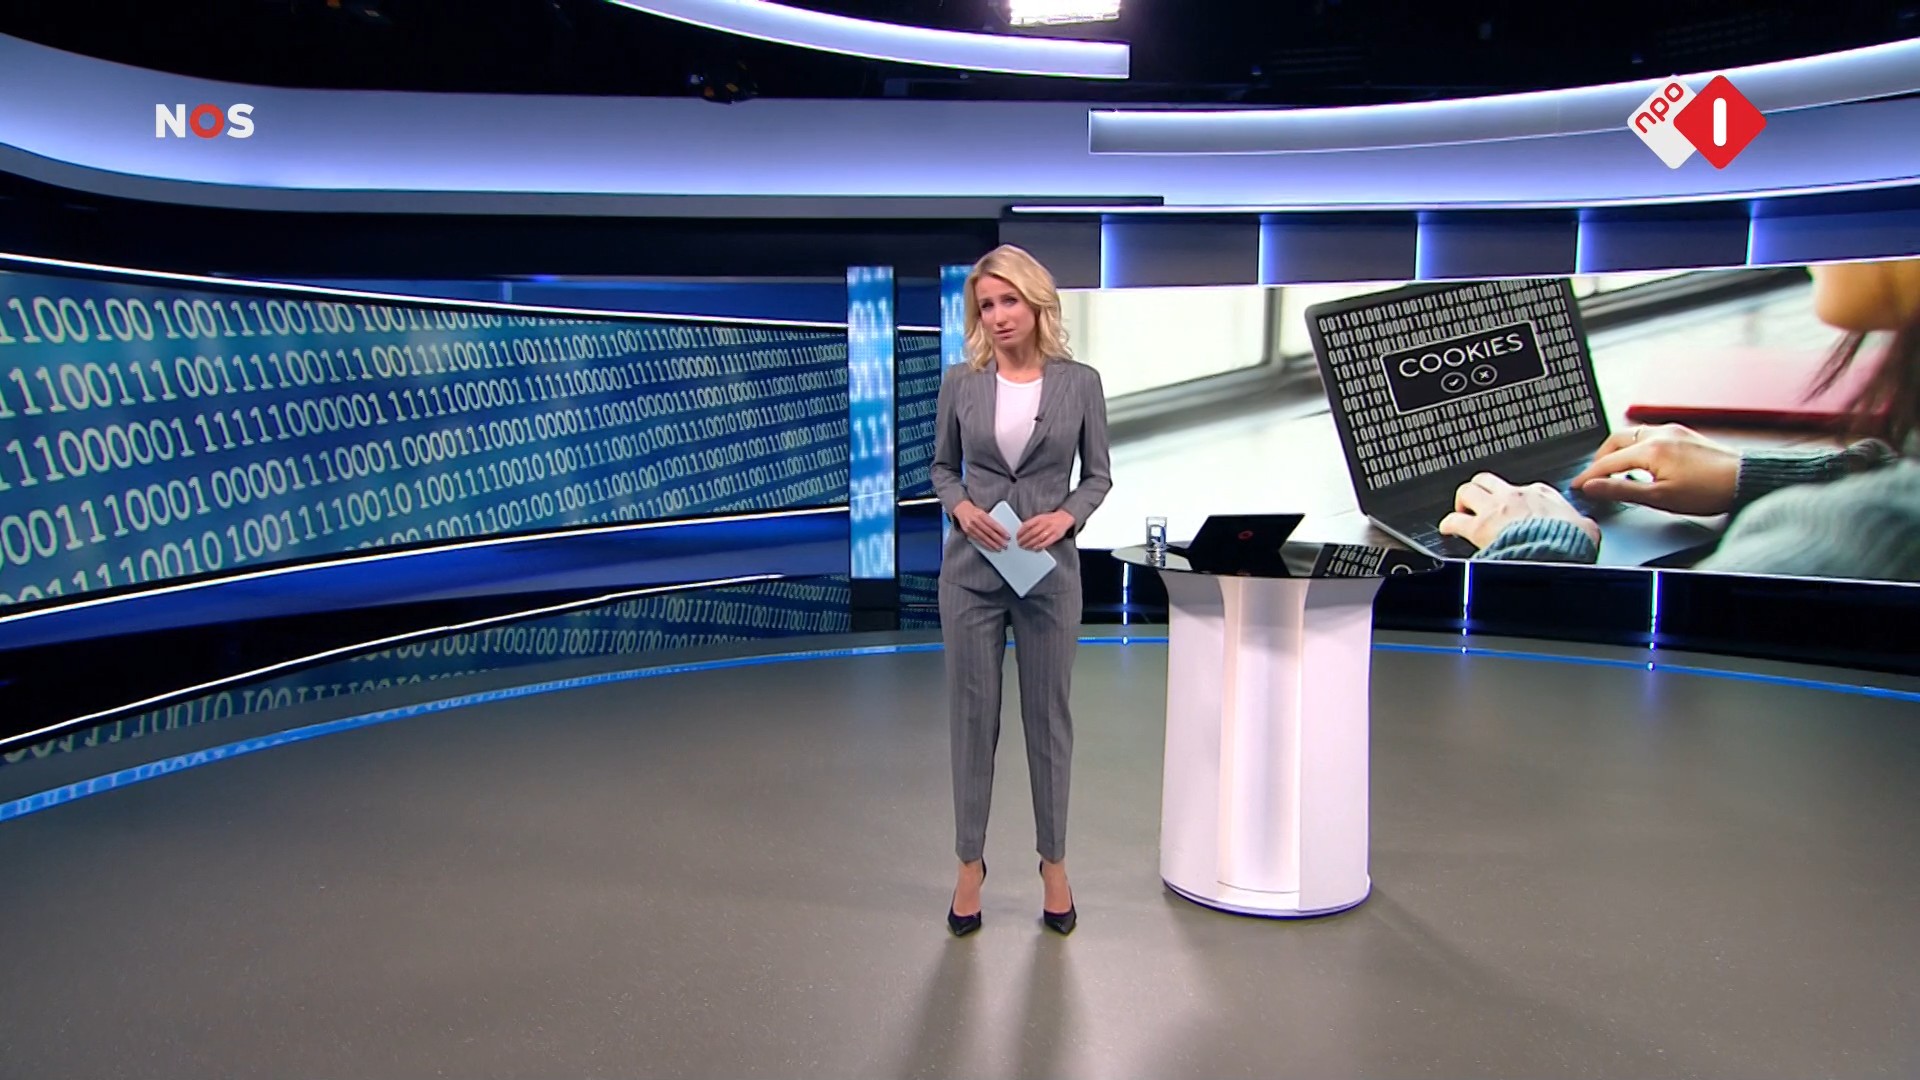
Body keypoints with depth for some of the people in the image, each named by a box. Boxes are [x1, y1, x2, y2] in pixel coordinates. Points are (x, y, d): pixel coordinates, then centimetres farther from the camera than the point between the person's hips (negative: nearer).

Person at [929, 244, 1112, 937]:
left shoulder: (1080, 382, -2)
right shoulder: (961, 382, 0)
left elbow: (1098, 474, 4)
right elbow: (942, 467, 9)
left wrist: (1068, 515, -14)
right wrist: (960, 507, -12)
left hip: (1050, 568, 0)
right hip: (971, 568, 1)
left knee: (1049, 717, 9)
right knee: (972, 716, 7)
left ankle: (1053, 865, 24)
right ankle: (970, 865, 20)